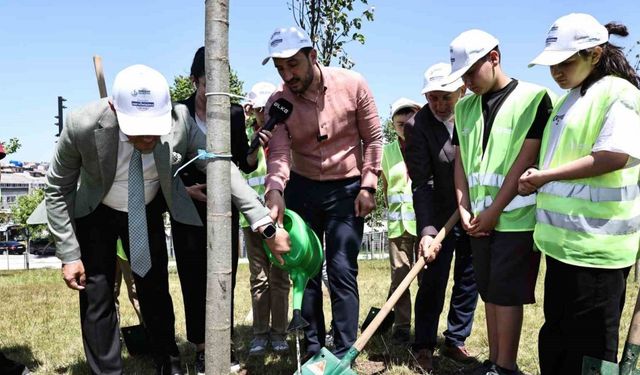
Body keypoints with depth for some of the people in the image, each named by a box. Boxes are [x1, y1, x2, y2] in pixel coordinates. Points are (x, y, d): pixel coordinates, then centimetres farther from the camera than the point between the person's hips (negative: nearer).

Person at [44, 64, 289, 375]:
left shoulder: (180, 120, -30)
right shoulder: (83, 125, -32)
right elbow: (58, 189, -16)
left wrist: (265, 225, -26)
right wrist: (69, 254, -16)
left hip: (147, 211, 1)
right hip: (94, 214, -1)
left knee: (156, 292, 7)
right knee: (96, 299, -1)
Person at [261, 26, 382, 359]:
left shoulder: (353, 85, -13)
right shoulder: (277, 102, -10)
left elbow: (373, 138, -4)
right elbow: (278, 154, -19)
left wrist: (368, 186, -9)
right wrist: (275, 190, -39)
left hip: (346, 189, -2)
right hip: (302, 189, 2)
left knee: (342, 271, -7)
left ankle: (344, 355, 5)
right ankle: (314, 350, 20)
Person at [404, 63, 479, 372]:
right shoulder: (417, 126, -17)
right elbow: (421, 184, -20)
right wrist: (427, 230, -29)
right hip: (441, 215, -3)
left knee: (468, 280, 11)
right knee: (433, 280, -1)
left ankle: (455, 341, 25)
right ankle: (424, 346, 14)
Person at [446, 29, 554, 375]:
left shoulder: (534, 98, -8)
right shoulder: (464, 107, 11)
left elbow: (525, 160, -13)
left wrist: (494, 212, -13)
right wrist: (465, 211, 2)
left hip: (516, 217, -6)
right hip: (479, 219, 6)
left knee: (506, 292, -3)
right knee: (490, 292, 12)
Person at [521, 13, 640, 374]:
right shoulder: (568, 100, 18)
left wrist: (545, 175, -15)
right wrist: (537, 179, 5)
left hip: (596, 244, -9)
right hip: (563, 239, 9)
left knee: (589, 343, 1)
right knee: (556, 332, 18)